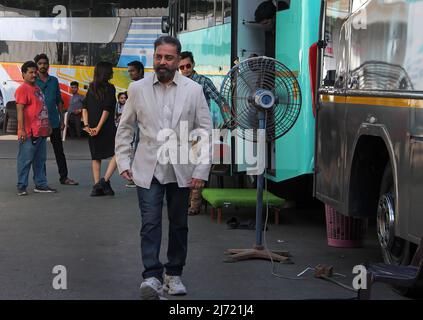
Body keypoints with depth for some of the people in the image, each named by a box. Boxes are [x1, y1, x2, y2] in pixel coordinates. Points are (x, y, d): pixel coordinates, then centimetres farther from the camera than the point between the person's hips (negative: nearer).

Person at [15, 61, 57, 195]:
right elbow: (20, 110, -17)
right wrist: (22, 130, -23)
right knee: (25, 160, -4)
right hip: (29, 133, -9)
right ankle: (21, 187, 1)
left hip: (41, 132, 9)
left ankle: (41, 184, 20)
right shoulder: (22, 89, -10)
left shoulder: (37, 88, 19)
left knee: (40, 160, 13)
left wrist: (48, 125, 25)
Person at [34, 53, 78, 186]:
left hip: (54, 121, 3)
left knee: (59, 150, 6)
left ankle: (64, 177, 11)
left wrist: (62, 119, 9)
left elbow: (59, 101, 13)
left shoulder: (54, 80, 8)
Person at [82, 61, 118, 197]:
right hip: (107, 127, -6)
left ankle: (97, 186, 9)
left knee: (96, 156, 12)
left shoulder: (92, 88, 11)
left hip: (92, 128, 6)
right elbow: (106, 109, -13)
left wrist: (86, 125, 0)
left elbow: (84, 107, 5)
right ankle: (105, 180, -10)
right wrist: (99, 128, -12)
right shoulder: (110, 88, -7)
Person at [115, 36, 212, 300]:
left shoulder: (194, 90, -1)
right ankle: (152, 277, -12)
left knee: (179, 224, 10)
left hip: (182, 170, 1)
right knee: (150, 223, -11)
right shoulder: (138, 89, 1)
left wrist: (201, 171, -5)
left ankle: (174, 275, 22)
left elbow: (206, 132, 0)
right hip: (148, 168, -1)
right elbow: (125, 128, 9)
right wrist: (123, 162, 2)